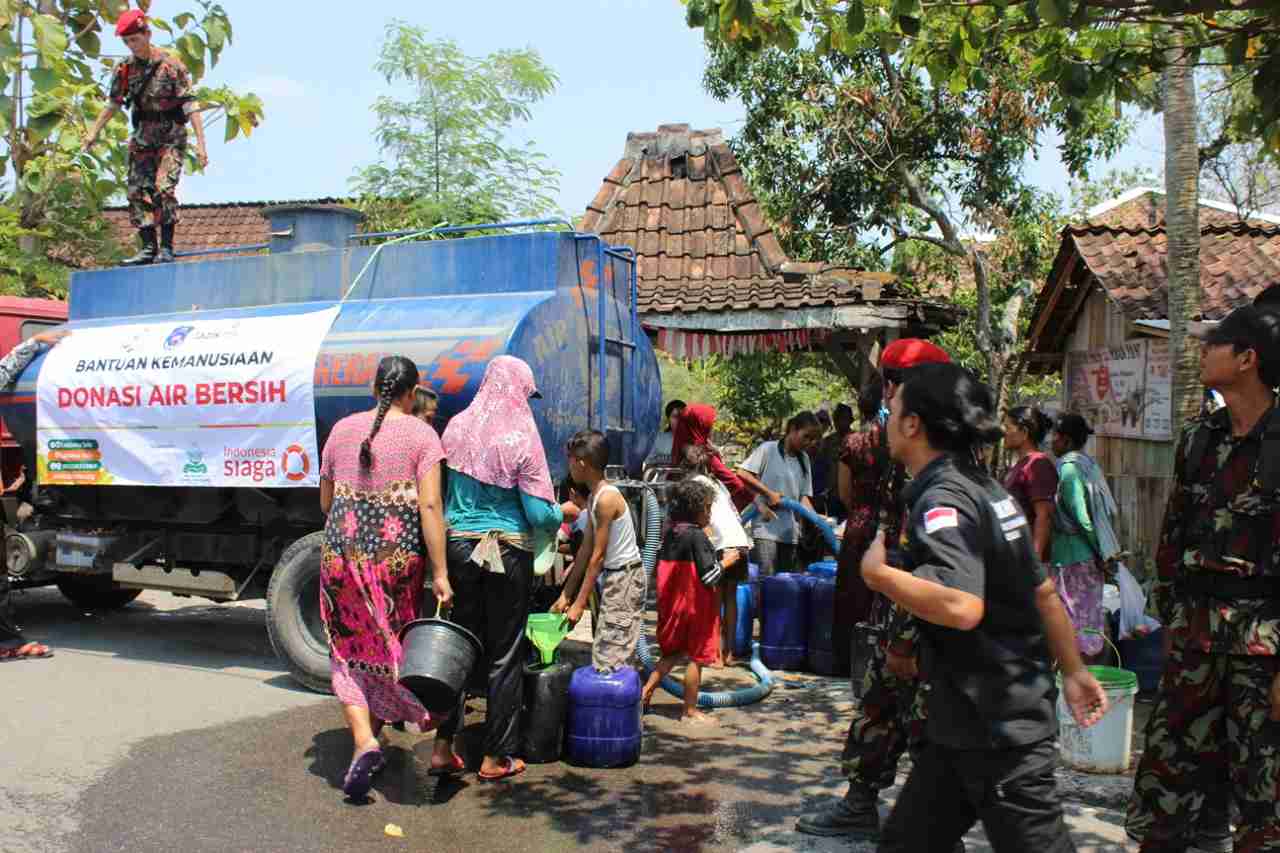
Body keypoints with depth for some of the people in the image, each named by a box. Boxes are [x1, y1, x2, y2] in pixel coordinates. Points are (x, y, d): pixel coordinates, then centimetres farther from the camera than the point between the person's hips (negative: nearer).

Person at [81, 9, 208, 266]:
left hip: (171, 138, -5)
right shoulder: (125, 68, 2)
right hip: (141, 137, 5)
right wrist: (93, 133, 14)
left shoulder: (171, 65, -12)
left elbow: (190, 105, -15)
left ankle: (166, 248, -9)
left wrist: (200, 143, -21)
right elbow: (113, 103, 14)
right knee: (138, 192, 0)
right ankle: (148, 249, 6)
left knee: (164, 189, -18)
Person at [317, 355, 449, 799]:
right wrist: (439, 572, -11)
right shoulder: (422, 434, -4)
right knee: (390, 647, 16)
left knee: (348, 652, 10)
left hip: (342, 553, 2)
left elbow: (325, 502, 14)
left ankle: (364, 743, -6)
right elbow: (429, 506, -12)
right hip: (399, 556, -2)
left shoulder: (343, 429, 7)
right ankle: (372, 739, 29)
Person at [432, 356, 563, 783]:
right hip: (508, 552, -4)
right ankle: (496, 756, 14)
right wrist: (562, 514, 10)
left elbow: (443, 489, 10)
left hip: (458, 544, 4)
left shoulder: (457, 428, 1)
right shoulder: (521, 438, -13)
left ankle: (443, 747, 15)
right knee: (504, 654, 6)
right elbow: (539, 513, -11)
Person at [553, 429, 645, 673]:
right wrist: (566, 595, 12)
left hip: (626, 577, -10)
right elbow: (586, 550, 11)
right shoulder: (594, 498, 8)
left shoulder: (606, 498, -20)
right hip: (613, 576, 10)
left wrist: (579, 603, -15)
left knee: (608, 662, -8)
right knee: (603, 656, 13)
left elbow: (597, 556, -19)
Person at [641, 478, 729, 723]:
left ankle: (646, 691, 15)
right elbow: (709, 575, -20)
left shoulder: (671, 533, 6)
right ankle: (690, 711, 11)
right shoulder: (696, 536, -18)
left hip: (673, 604, 8)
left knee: (674, 652, 22)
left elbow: (662, 567, 14)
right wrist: (727, 561, -4)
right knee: (696, 657, 3)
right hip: (696, 606, -8)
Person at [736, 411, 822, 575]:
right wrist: (768, 493, -13)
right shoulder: (768, 449, -3)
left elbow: (804, 496, 11)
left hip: (790, 532, 6)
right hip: (766, 528, -6)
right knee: (766, 579, -12)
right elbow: (742, 473, -11)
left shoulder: (804, 459, 14)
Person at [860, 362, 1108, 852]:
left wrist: (877, 573, -24)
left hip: (996, 728, -9)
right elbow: (1043, 591, 15)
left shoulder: (941, 500, -20)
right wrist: (1074, 671, 23)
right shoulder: (984, 488, 10)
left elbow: (962, 607, -36)